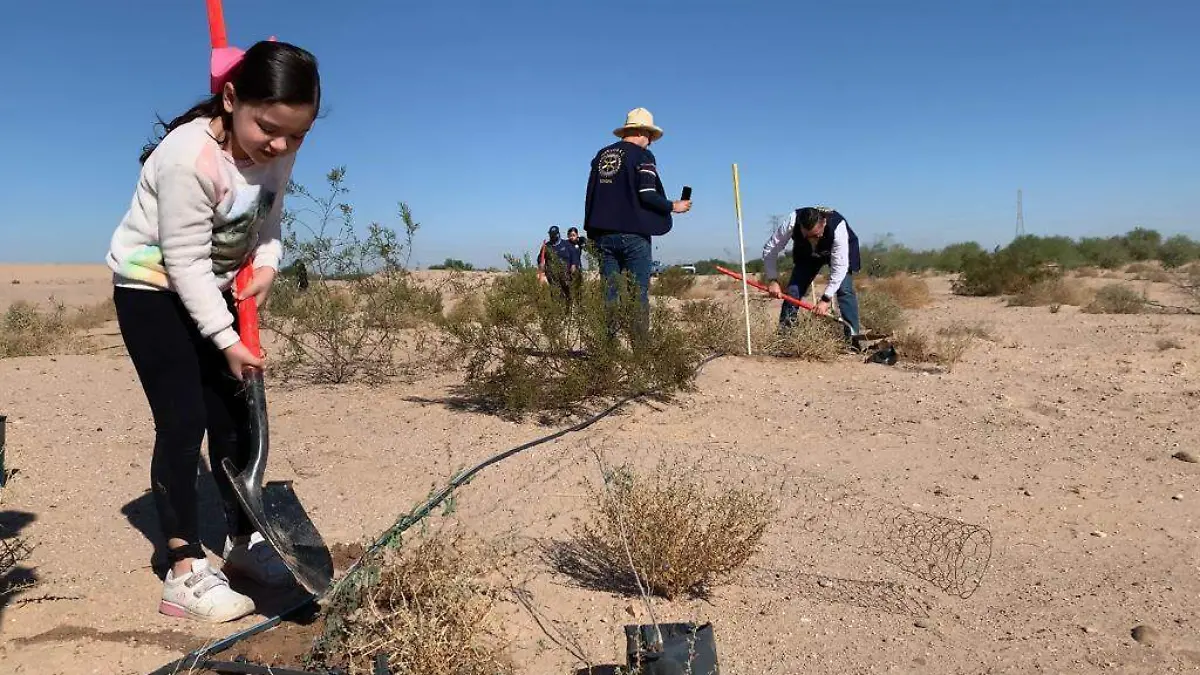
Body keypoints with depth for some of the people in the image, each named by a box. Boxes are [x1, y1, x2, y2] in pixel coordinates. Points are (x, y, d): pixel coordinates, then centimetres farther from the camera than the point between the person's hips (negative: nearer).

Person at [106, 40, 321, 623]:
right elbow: (186, 262, -27)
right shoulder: (188, 157, -30)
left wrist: (266, 266, -15)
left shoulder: (277, 153, -9)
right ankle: (185, 572, -5)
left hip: (215, 290, 7)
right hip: (152, 289, -7)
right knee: (183, 422, -12)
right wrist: (228, 341, -24)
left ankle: (243, 542, 20)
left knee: (235, 417, 7)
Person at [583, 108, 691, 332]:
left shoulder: (601, 155, 14)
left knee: (609, 294, 8)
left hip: (604, 233, 6)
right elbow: (648, 195, -14)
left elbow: (591, 195, 15)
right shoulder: (642, 156, -5)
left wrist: (594, 233, 21)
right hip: (633, 233, -5)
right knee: (639, 293, 0)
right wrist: (674, 206, 2)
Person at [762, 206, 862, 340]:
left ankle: (853, 336, -13)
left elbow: (839, 267, -37)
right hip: (806, 253, 2)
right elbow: (770, 249, -26)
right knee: (793, 289, -9)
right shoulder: (792, 223, -38)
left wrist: (826, 298, -39)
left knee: (844, 289, -20)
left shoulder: (838, 228, -43)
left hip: (840, 251, -2)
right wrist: (773, 280, -32)